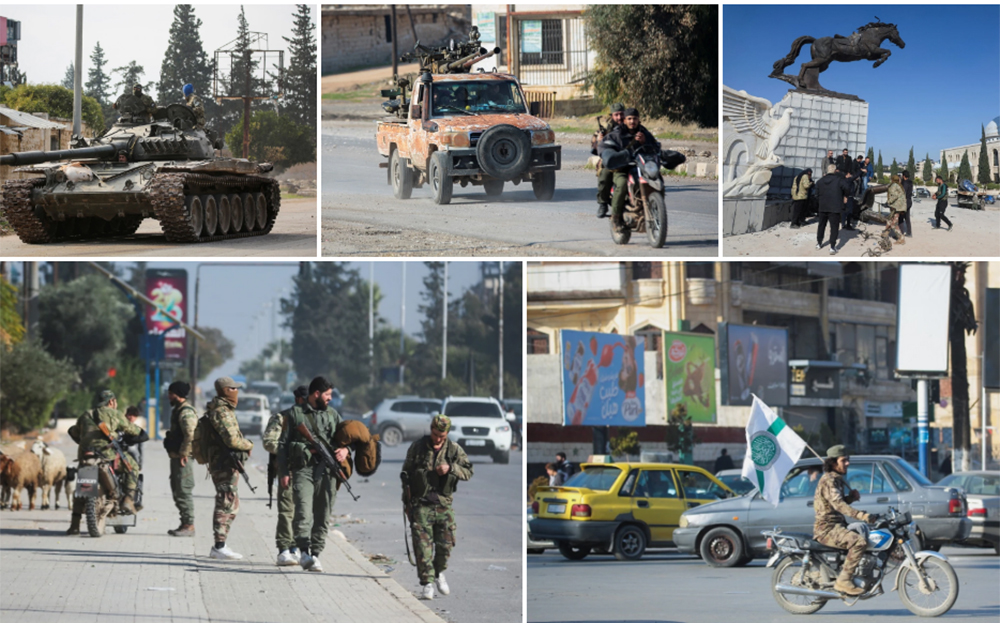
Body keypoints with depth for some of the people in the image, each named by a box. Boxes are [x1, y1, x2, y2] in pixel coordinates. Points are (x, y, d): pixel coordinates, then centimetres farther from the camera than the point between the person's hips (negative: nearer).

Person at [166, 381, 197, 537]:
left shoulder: (186, 412, -15)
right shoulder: (177, 410, 19)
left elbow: (190, 435, -23)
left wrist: (183, 454, -21)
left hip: (183, 458, -11)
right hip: (176, 456, 11)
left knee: (184, 491, -10)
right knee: (177, 491, 13)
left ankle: (189, 525, -9)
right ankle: (184, 523, 18)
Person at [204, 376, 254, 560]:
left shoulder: (225, 410, 18)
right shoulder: (221, 412, -16)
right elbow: (232, 439, -22)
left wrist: (244, 444, 5)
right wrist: (249, 445, -5)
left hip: (228, 464, 11)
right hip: (225, 465, -11)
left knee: (230, 506, 15)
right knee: (226, 505, -9)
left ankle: (219, 546, 19)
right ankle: (220, 547, -8)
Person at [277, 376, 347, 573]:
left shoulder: (332, 414, 17)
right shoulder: (295, 413, 7)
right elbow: (283, 444, 6)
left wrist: (345, 449, 0)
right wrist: (284, 472, -2)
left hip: (326, 469, 4)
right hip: (302, 469, -4)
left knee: (322, 515, 3)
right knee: (303, 512, -18)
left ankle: (315, 553, 9)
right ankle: (303, 551, -24)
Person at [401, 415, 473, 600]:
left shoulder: (454, 449, 3)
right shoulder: (417, 447, 0)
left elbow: (468, 472, 2)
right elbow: (406, 473, 7)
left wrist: (451, 468, -17)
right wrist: (407, 502, 6)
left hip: (443, 504, 2)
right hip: (421, 504, -2)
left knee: (445, 543, 6)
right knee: (423, 545, -7)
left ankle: (439, 573, 31)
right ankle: (427, 583, -2)